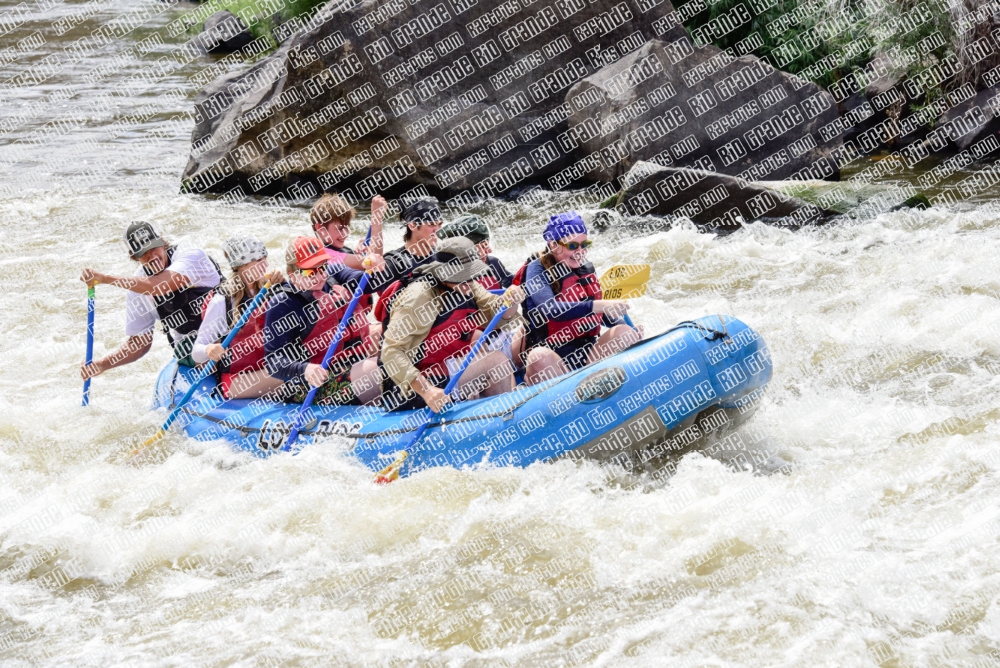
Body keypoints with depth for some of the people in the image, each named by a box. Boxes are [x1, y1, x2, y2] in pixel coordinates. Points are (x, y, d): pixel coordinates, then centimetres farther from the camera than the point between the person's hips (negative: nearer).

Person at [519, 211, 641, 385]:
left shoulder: (586, 270, 13)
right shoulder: (537, 270, -5)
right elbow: (550, 309, -25)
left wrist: (630, 331, 7)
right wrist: (598, 306, -36)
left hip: (589, 358, 6)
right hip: (554, 359, -6)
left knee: (624, 333, -21)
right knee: (540, 358, -39)